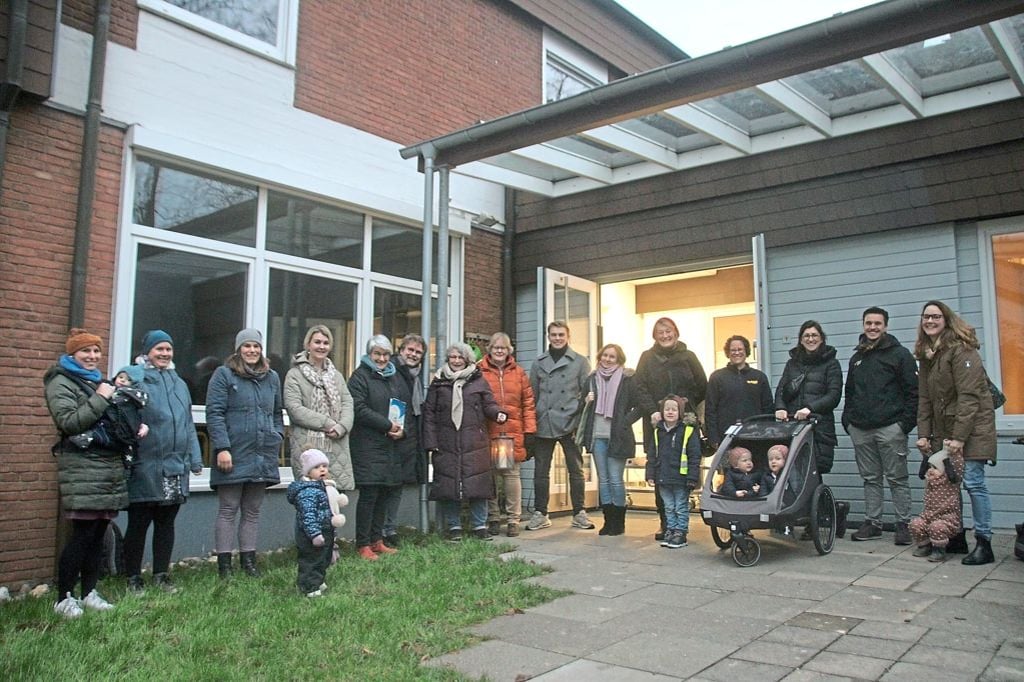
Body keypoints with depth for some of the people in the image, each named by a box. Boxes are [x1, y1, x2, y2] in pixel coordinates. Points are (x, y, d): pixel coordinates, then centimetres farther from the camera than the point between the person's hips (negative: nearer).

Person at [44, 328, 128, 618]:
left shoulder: (98, 381, 22)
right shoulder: (61, 383, -2)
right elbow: (69, 422, -16)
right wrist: (100, 399, -18)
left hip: (110, 466, 7)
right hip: (82, 468, -7)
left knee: (98, 533, 9)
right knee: (82, 534, -7)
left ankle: (89, 592, 17)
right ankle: (64, 597, 3)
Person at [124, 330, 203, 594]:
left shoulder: (179, 383, 15)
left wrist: (195, 458, 13)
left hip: (175, 466, 6)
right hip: (145, 466, -6)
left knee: (166, 523, 14)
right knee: (138, 524, 5)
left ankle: (161, 575, 25)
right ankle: (133, 577, 18)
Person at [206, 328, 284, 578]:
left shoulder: (272, 377, 14)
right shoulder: (224, 374, -2)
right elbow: (214, 413, -9)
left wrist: (277, 441, 7)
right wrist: (222, 448, -15)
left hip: (263, 456, 5)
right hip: (234, 454, -5)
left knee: (252, 511, 13)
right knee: (228, 510, 3)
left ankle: (248, 560, 22)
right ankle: (224, 564, 10)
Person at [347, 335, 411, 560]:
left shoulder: (397, 378, 18)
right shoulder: (360, 377, -3)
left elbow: (408, 407, 18)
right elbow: (359, 409, -14)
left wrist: (403, 429, -1)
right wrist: (388, 425, -15)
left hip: (392, 447, 7)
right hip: (368, 446, -7)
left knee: (385, 493, 10)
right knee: (369, 493, -7)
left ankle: (377, 540, 20)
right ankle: (363, 544, 2)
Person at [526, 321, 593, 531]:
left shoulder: (580, 362, 4)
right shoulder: (539, 363, 11)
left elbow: (587, 393, 3)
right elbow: (532, 395, 12)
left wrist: (583, 421, -5)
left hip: (570, 424, -2)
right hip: (543, 425, 2)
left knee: (576, 470, 5)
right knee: (541, 471, 5)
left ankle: (579, 513, 15)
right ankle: (540, 514, 15)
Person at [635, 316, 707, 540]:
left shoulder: (688, 357, 9)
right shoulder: (647, 358, 9)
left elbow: (703, 387, 8)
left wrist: (687, 406, -4)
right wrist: (652, 411, -12)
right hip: (656, 424, 0)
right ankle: (665, 522, 7)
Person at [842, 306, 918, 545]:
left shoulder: (899, 354, 0)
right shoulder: (857, 358, 18)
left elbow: (913, 391, -4)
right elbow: (849, 392, 23)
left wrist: (906, 422, -12)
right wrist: (847, 419, 11)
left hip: (890, 427, -5)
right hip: (860, 429, 5)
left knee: (897, 479, 1)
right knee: (870, 478, 10)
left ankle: (903, 524, 9)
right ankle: (872, 523, 15)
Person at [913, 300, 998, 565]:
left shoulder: (961, 350, -12)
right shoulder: (926, 355, 12)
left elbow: (969, 396, -17)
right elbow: (925, 399, 12)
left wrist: (959, 437, -20)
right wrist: (923, 434, 4)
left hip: (972, 426, -7)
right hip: (943, 430, 7)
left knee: (972, 481, -9)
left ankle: (984, 543, -1)